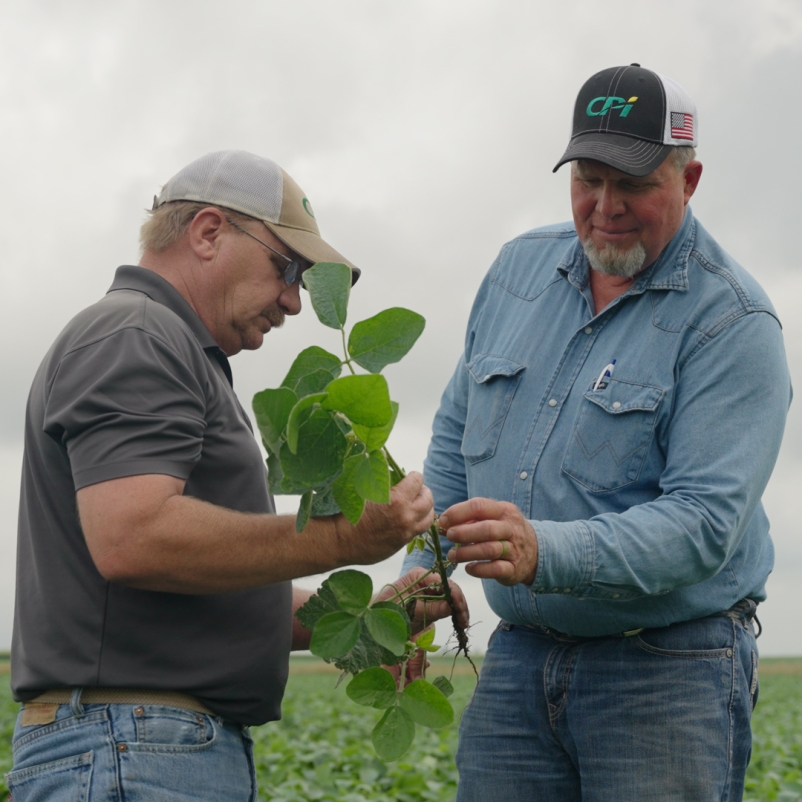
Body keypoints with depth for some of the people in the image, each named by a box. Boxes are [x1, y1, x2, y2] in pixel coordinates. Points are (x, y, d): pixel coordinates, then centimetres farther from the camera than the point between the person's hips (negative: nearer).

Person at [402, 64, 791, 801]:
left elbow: (703, 522, -22)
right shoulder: (519, 269, 8)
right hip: (518, 655, 5)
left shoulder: (731, 323, -12)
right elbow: (455, 435, 18)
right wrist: (425, 567, 7)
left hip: (669, 673, -5)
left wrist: (545, 552, -35)